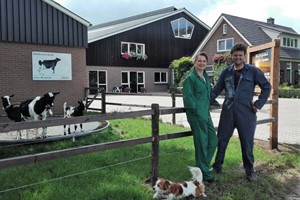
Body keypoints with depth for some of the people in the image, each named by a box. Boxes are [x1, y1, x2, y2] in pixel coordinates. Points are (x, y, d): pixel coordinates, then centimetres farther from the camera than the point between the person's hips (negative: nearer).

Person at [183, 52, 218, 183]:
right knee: (202, 145, -1)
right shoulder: (190, 78, -10)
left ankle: (201, 167, 29)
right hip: (196, 116, -9)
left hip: (206, 114, 9)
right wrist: (197, 111, -16)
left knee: (213, 141, 13)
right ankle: (204, 173, 14)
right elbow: (188, 98, -14)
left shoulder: (206, 77, 15)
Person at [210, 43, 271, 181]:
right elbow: (216, 90, 10)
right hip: (228, 111, 3)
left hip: (246, 112, -2)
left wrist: (258, 104, -3)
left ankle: (249, 170, 24)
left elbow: (266, 87, 3)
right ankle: (217, 166, 26)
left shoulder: (253, 71, -1)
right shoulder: (226, 72, 7)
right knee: (221, 140, 10)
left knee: (247, 142, 7)